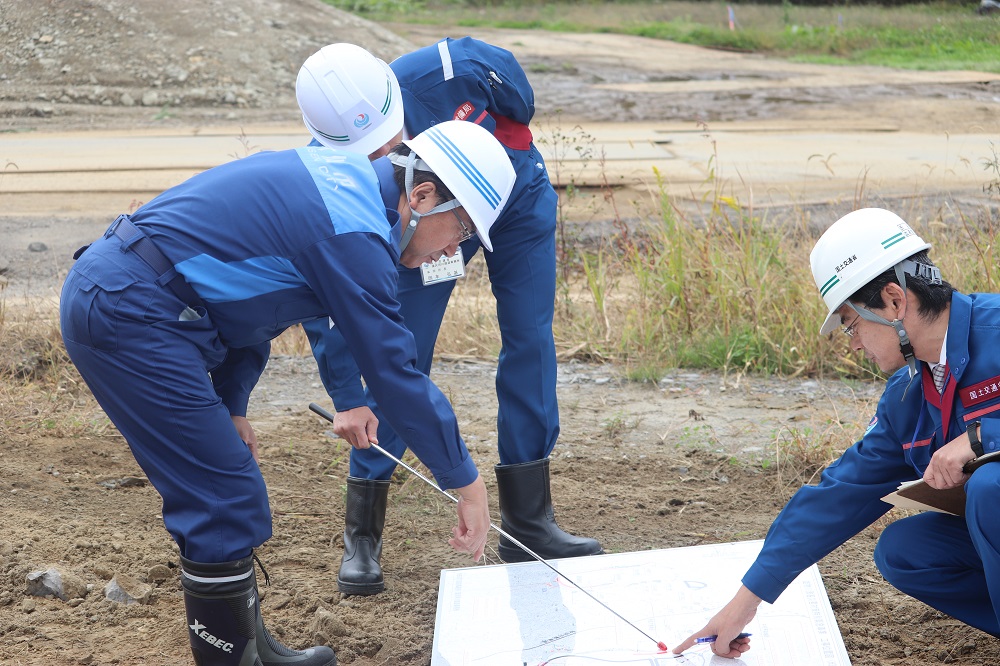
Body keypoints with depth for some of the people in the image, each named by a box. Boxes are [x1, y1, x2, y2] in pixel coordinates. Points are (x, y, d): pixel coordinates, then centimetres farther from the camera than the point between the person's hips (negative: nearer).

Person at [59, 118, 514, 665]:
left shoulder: (345, 179, 11)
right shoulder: (352, 234, -19)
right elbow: (394, 371, -16)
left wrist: (229, 405, 15)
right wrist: (467, 483, -7)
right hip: (128, 315, -10)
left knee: (221, 496, 16)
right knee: (224, 501, -7)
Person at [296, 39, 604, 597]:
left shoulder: (446, 70, -38)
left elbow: (520, 105, -13)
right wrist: (346, 398, -34)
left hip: (517, 197, 1)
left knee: (531, 343, -3)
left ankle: (528, 520, 7)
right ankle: (362, 536, 2)